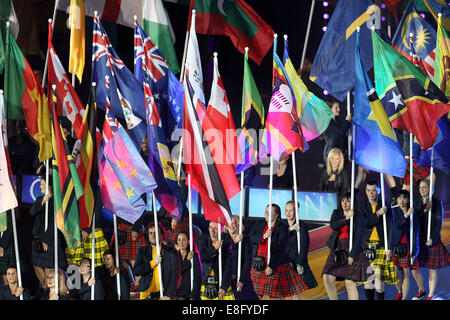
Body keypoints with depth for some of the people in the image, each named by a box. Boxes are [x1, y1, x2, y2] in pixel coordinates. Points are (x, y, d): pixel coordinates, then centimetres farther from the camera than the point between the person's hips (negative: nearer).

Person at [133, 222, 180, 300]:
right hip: (146, 294, 2)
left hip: (164, 294, -2)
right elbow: (135, 271, 1)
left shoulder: (171, 251, 4)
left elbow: (175, 275, -4)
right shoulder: (142, 251, 12)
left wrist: (168, 295, -15)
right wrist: (153, 263, -10)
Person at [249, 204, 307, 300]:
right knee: (257, 292, 4)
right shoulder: (259, 224, 13)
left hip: (275, 263, -5)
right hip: (258, 264, 5)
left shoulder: (282, 228, -5)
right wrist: (263, 236, -19)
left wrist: (271, 266, -18)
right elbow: (251, 238, -1)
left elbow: (280, 249, -12)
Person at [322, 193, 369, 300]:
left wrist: (352, 255, -13)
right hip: (336, 252, 4)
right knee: (327, 278, -6)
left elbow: (358, 238, -6)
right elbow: (332, 225, -8)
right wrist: (346, 218, -17)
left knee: (350, 283, -10)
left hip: (351, 252, -4)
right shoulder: (336, 213, 12)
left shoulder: (358, 217, 0)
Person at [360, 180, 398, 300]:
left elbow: (390, 228, -1)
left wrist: (389, 248, -6)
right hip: (366, 245, 2)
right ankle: (369, 298, 13)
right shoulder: (362, 205, 5)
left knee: (379, 276, -8)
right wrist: (377, 214, -18)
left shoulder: (385, 206, 0)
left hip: (381, 245, -2)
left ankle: (380, 298, 7)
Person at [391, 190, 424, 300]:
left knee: (406, 273, -2)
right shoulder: (394, 211, 3)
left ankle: (404, 297, 8)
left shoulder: (413, 214, 0)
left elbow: (415, 233, -3)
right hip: (395, 245, 1)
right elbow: (397, 225, -14)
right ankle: (400, 292, 26)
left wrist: (414, 251, -8)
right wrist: (406, 215, -26)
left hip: (407, 246, -1)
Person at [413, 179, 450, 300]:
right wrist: (424, 210, -17)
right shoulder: (417, 202, 9)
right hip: (418, 239, 4)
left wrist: (432, 238, -15)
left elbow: (439, 222, -6)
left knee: (432, 269, 1)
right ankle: (421, 291, 21)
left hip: (432, 239, -4)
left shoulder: (436, 202, -4)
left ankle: (431, 295, 11)